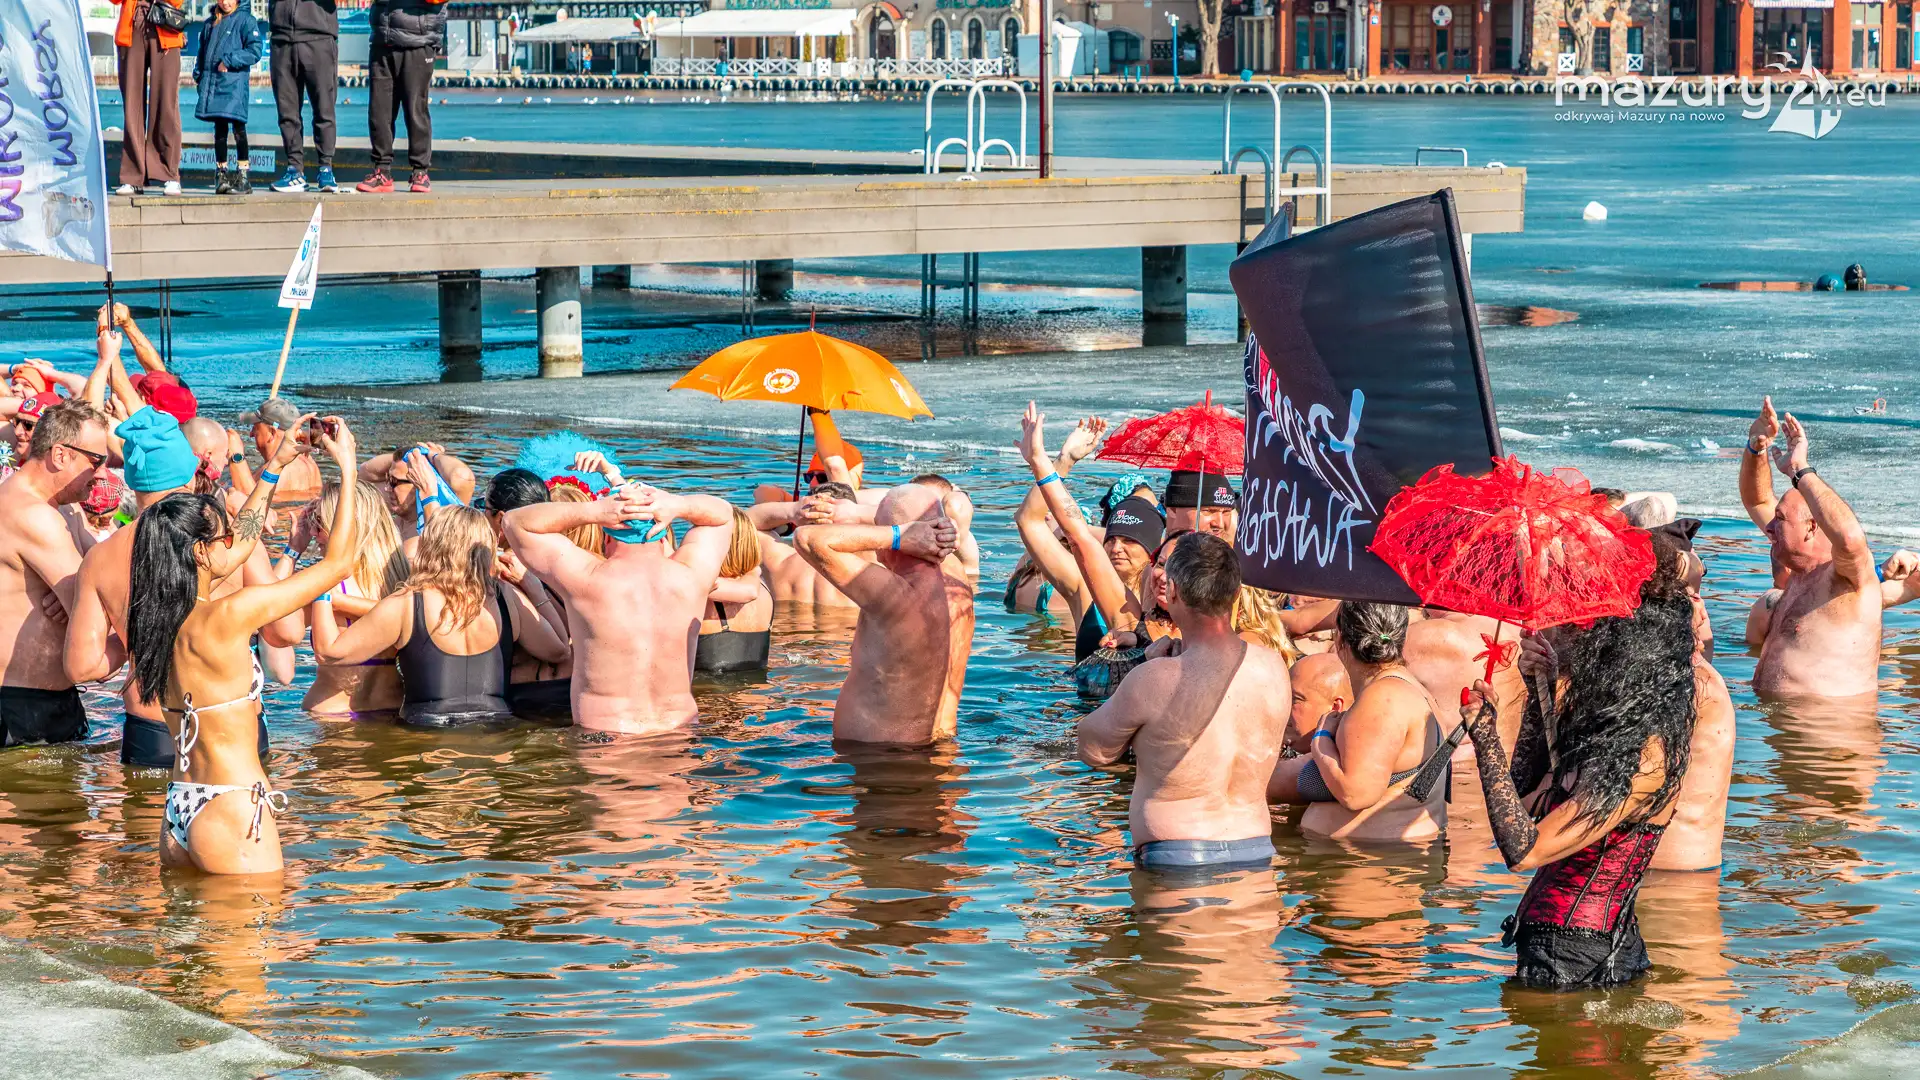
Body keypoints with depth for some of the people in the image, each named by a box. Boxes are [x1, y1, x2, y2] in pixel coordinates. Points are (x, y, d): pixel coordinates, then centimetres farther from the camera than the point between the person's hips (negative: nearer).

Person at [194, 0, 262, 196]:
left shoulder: (245, 20, -1)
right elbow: (203, 50, 24)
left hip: (234, 82, -5)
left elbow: (254, 51, -9)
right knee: (219, 128, 9)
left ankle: (243, 177, -6)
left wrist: (228, 61, -12)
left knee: (238, 128, -7)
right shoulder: (211, 22, 16)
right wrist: (199, 74, 13)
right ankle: (221, 174, 14)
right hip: (211, 81, 5)